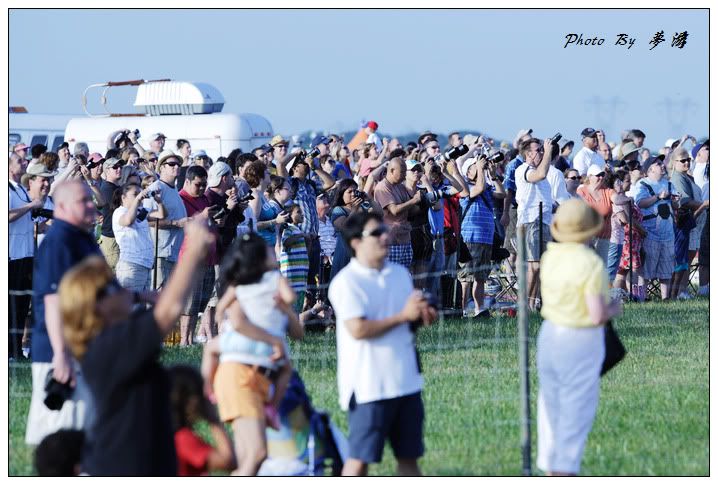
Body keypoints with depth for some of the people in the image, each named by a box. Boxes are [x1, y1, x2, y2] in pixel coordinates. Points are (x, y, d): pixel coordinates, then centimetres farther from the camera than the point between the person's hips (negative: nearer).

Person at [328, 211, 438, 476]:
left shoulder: (400, 274, 11)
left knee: (409, 455, 11)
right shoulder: (346, 282, -11)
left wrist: (423, 315, -1)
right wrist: (403, 316, -17)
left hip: (406, 382, 7)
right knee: (360, 457, -3)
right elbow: (358, 329, -21)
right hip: (369, 385, -7)